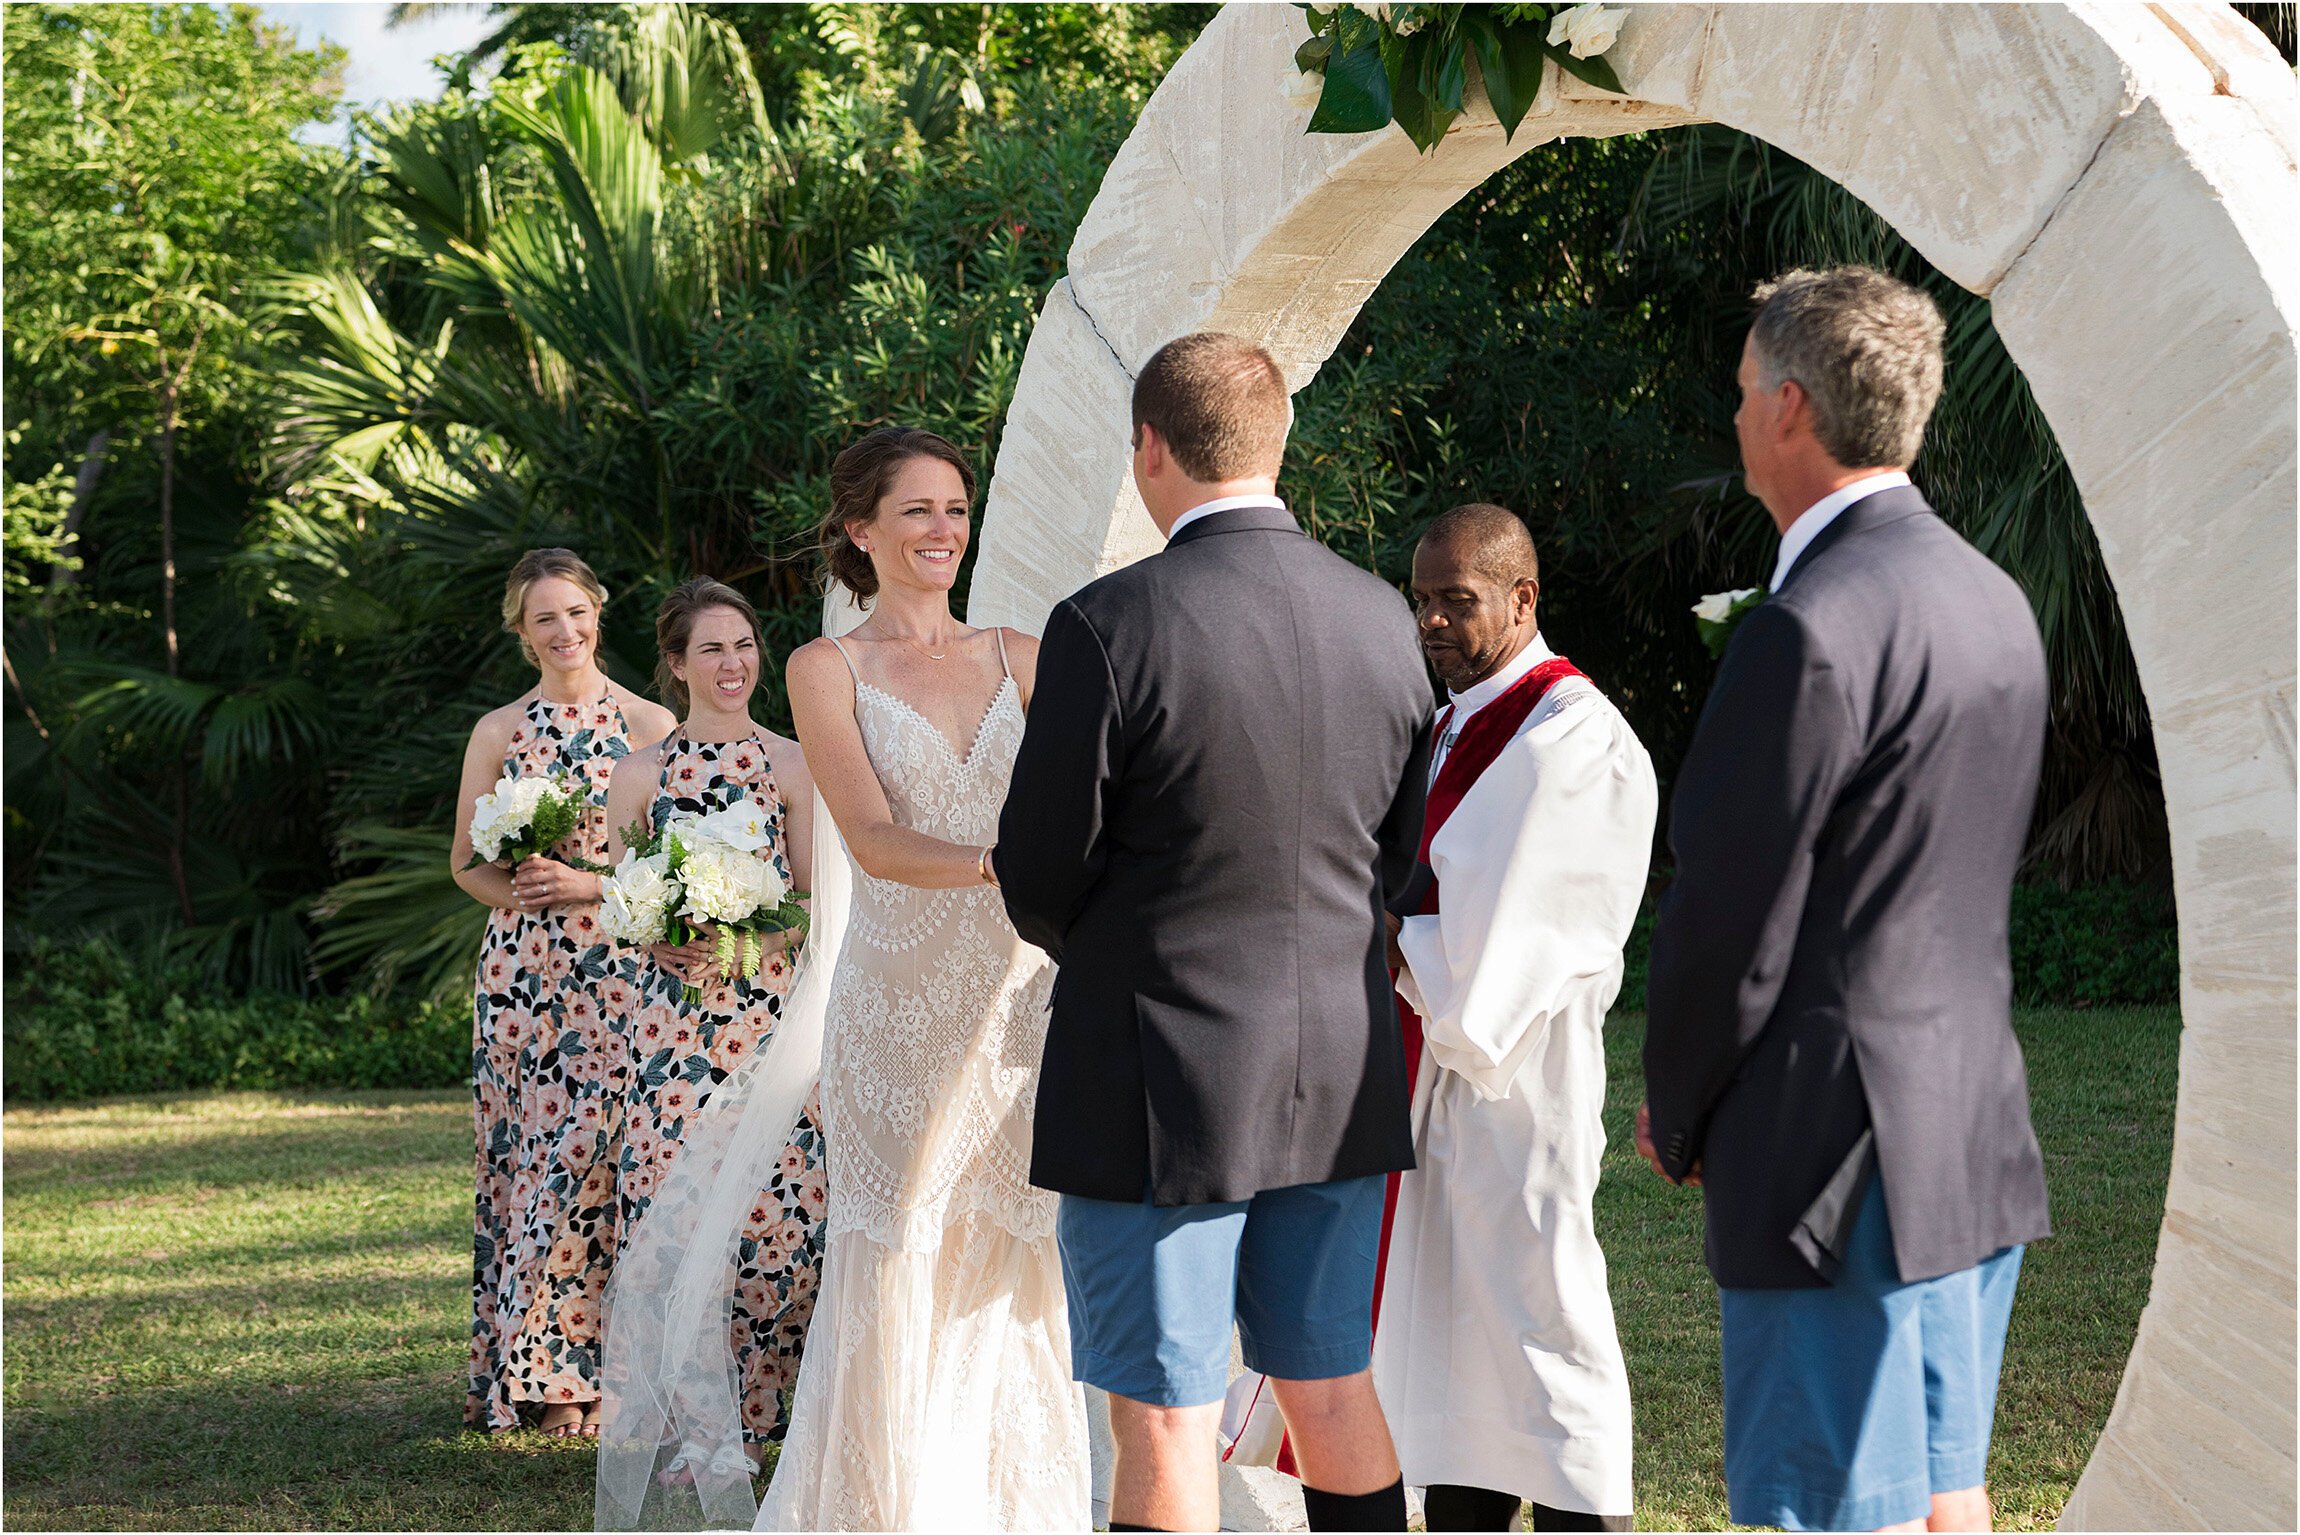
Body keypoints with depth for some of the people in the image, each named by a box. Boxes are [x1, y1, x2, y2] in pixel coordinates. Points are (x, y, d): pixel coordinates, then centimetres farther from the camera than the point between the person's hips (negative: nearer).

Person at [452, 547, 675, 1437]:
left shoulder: (649, 725, 4)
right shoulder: (498, 732, 10)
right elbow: (466, 863, 13)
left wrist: (591, 884, -11)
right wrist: (513, 890, -8)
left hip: (618, 971, -2)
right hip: (520, 970, 2)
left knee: (591, 1156, -8)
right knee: (517, 1158, 0)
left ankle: (575, 1369, -1)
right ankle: (523, 1367, 6)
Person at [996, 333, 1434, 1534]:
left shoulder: (1109, 626, -16)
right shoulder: (1382, 620, 1)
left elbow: (1037, 872, -9)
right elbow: (1394, 855, 10)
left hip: (1162, 1080, -5)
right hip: (1342, 1075, 5)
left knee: (1163, 1422, 3)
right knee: (1333, 1388, 16)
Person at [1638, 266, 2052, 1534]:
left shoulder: (1808, 631, -19)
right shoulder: (1992, 600, 10)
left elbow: (1734, 920, -16)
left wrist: (1675, 1114, 0)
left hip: (1841, 1148, -9)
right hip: (1978, 1136, 9)